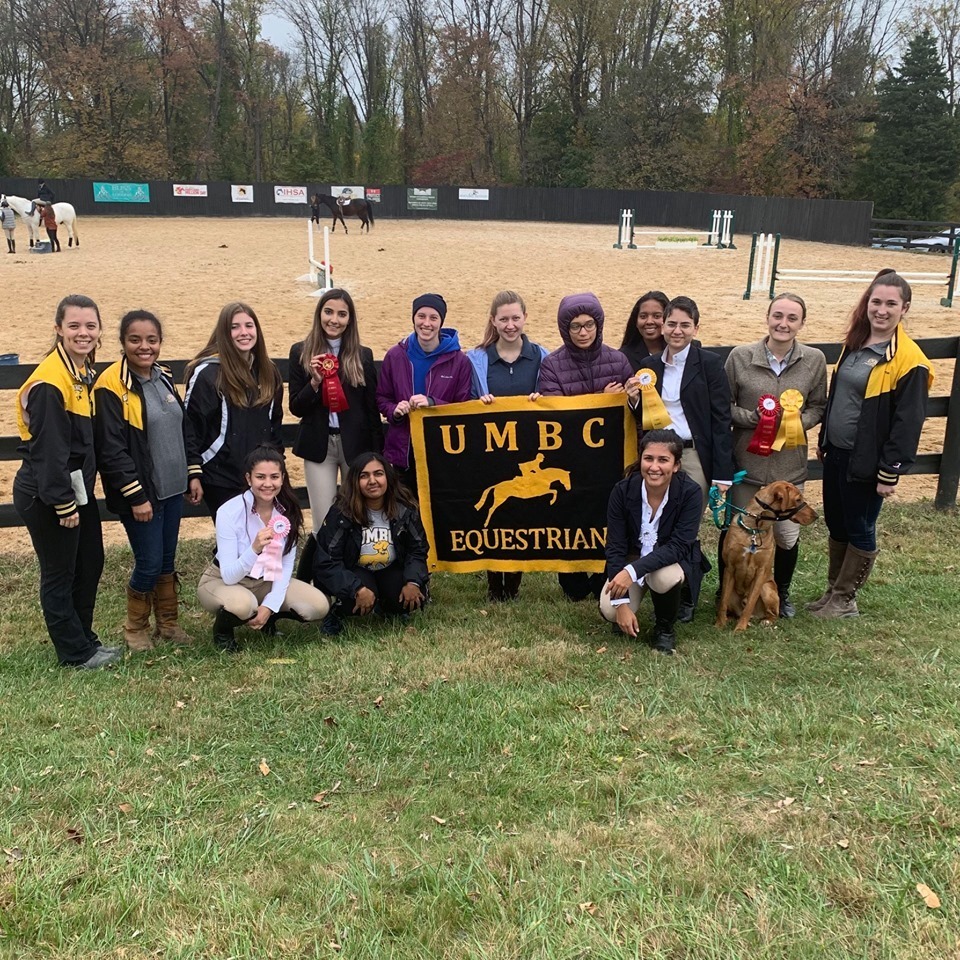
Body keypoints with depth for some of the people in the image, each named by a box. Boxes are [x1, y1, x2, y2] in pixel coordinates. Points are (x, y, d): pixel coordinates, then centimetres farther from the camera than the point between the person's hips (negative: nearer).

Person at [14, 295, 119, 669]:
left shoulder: (82, 373, 8)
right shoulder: (50, 382, -22)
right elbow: (48, 450, -23)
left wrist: (77, 496, 14)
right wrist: (63, 503, -20)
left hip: (76, 488, 9)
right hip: (46, 496, -9)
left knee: (90, 564, 18)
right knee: (59, 574, 6)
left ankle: (84, 638, 34)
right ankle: (76, 652, 20)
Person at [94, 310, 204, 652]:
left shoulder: (164, 378, 8)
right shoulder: (111, 387, -15)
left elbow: (184, 428, 16)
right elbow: (111, 449, -18)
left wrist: (193, 473, 11)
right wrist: (136, 496, -18)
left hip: (172, 489, 7)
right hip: (141, 494, -7)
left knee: (167, 560, 15)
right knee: (149, 563, 0)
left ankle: (168, 624, 30)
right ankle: (135, 628, 22)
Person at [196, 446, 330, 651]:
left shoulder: (288, 511, -12)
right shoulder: (229, 512, -24)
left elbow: (286, 565, -5)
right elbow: (229, 576, -27)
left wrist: (270, 605, -18)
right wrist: (255, 549, -44)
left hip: (266, 582, 4)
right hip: (222, 581, -4)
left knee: (318, 606, -16)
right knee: (243, 604, -38)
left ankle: (269, 617, 12)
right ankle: (222, 630, -3)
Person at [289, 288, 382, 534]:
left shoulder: (363, 356, 4)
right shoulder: (301, 353, 3)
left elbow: (372, 410, 5)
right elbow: (296, 408, 1)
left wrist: (378, 454, 2)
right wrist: (315, 382, -16)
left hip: (356, 445, 1)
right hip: (318, 445, 0)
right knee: (323, 522, 1)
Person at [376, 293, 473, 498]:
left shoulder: (458, 361, -1)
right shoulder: (395, 356, 5)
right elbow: (382, 398, 13)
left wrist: (432, 403, -17)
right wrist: (394, 410, -10)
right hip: (401, 452, 1)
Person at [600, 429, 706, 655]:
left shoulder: (690, 492, -23)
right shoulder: (623, 490, -20)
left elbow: (678, 546, -27)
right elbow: (615, 548, -17)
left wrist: (633, 571, -40)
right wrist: (622, 603, -24)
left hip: (673, 560, -1)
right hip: (632, 558, 1)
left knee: (664, 577, -36)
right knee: (610, 610, -24)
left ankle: (665, 628, -4)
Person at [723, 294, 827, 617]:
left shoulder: (815, 360, -4)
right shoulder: (740, 356, -8)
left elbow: (818, 407, 6)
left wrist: (797, 422, -14)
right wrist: (751, 417, -19)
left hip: (789, 463, 1)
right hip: (746, 460, -1)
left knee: (788, 534, 10)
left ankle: (782, 592, 37)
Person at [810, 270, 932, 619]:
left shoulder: (909, 360, -16)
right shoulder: (854, 343, 6)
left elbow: (907, 422, -16)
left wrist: (890, 473, -16)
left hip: (866, 462, -7)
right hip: (836, 453, 7)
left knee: (859, 531, 8)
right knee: (836, 525, 17)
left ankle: (844, 600, 23)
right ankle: (832, 590, 33)